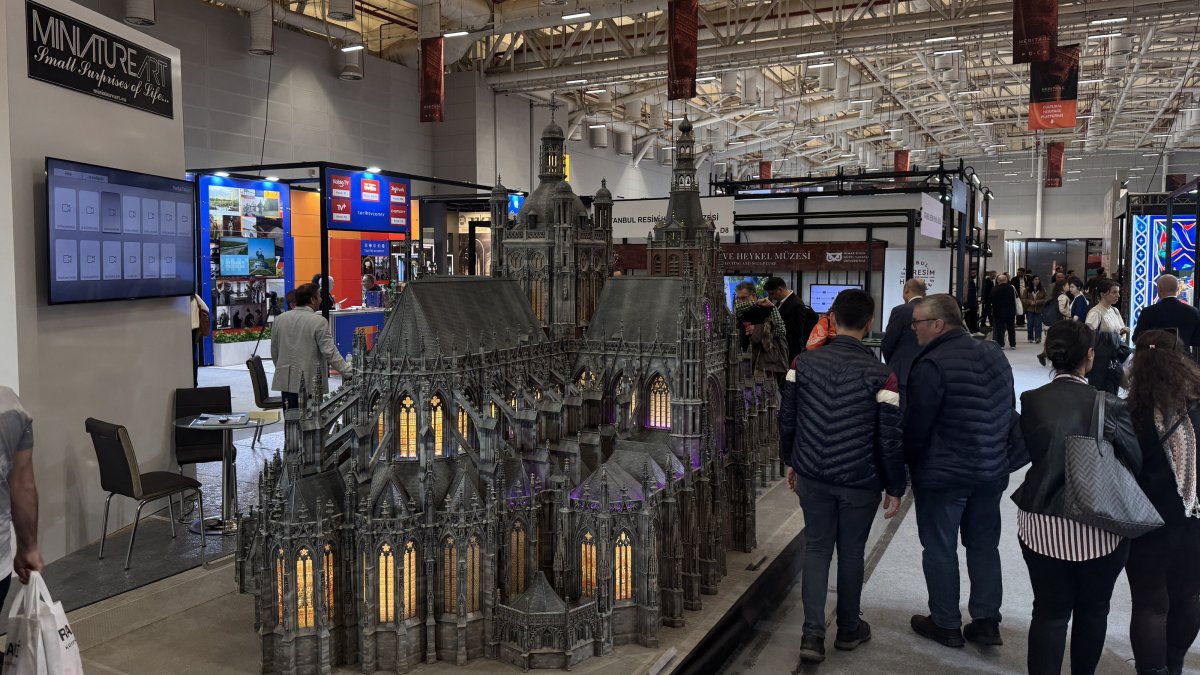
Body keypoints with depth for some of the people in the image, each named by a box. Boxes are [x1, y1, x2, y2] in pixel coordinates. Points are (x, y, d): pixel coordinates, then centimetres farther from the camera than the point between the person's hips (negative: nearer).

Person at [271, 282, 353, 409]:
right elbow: (330, 352, -16)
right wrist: (348, 372, -13)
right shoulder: (318, 321, -12)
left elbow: (274, 352, 14)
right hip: (310, 383, -5)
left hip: (287, 381, 5)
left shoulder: (280, 319, 6)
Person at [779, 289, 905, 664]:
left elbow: (787, 418, 1)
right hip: (860, 481, -2)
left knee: (816, 548, 14)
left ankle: (812, 634, 7)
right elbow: (890, 438, -12)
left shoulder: (804, 362, -6)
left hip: (812, 476, 2)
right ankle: (848, 629, 33)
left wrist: (792, 461, 16)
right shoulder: (880, 374, -15)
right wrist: (895, 488, 0)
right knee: (851, 552, 16)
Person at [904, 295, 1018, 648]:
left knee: (940, 548, 7)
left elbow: (916, 425, -18)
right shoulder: (993, 354, 5)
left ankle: (945, 624, 18)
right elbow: (1009, 412, 15)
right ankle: (987, 621, 24)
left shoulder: (932, 365, -21)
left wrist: (909, 462, -1)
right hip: (992, 472, 8)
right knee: (984, 544, 17)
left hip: (943, 474, -7)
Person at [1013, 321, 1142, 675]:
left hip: (1043, 526, 1)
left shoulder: (1031, 402, -10)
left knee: (1049, 611, 11)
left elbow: (1023, 454, -1)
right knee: (1093, 610, 21)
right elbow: (1135, 463, -12)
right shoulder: (1109, 405, -14)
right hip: (1098, 529, 0)